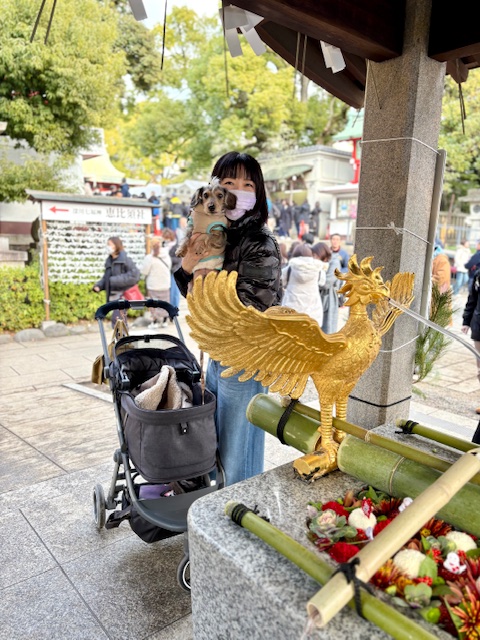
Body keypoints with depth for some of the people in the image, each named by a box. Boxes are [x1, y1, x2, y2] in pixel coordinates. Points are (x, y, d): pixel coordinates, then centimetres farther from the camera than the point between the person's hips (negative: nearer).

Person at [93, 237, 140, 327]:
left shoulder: (125, 259, -10)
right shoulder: (109, 261, 13)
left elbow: (135, 275, -18)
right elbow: (106, 277, 20)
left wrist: (115, 280, -19)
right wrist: (98, 285, 1)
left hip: (123, 295, -7)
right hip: (113, 296, 8)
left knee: (116, 318, -16)